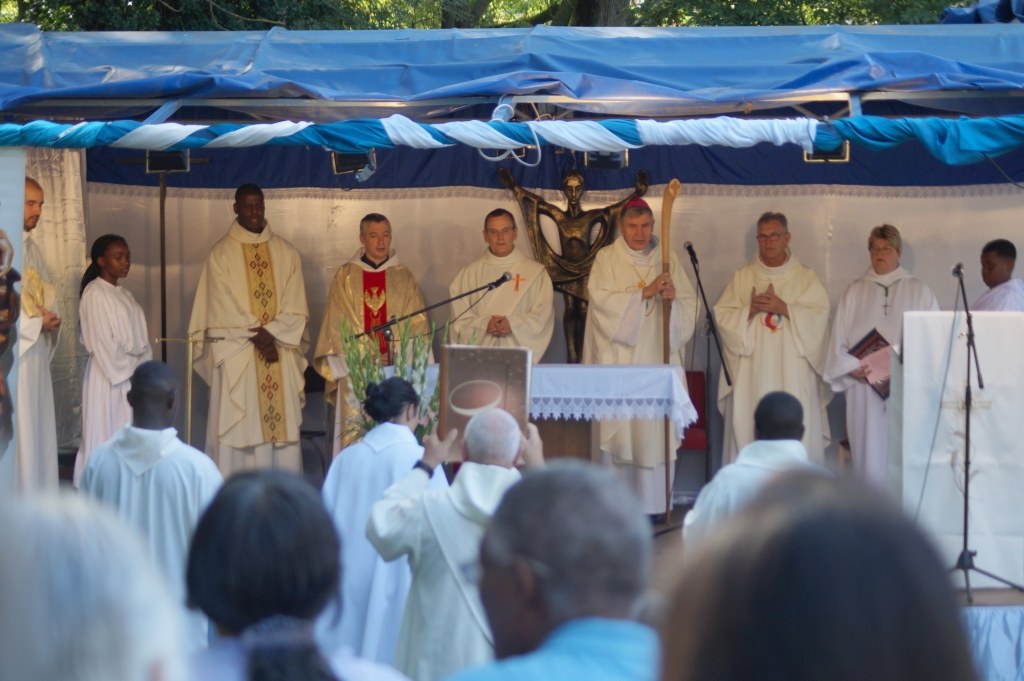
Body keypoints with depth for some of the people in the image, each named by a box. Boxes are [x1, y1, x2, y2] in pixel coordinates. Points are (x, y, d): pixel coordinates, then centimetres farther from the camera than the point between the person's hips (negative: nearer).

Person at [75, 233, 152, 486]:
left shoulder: (125, 295, 15)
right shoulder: (94, 294, -9)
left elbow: (140, 340, 13)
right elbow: (102, 342, -14)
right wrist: (125, 371, -13)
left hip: (132, 377, 8)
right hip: (107, 380, -8)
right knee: (105, 437, -6)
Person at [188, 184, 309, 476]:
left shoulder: (286, 253, 9)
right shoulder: (221, 254, 0)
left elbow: (296, 309, 3)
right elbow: (222, 310, -6)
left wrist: (270, 333, -12)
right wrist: (255, 336, -12)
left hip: (281, 357, 3)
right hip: (237, 359, -3)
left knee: (282, 427, 2)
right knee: (240, 430, -4)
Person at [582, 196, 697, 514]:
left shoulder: (668, 259, 11)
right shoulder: (606, 259, 5)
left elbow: (689, 307, 6)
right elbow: (602, 300, -10)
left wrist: (673, 298, -15)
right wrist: (645, 292, -17)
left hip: (658, 361, 2)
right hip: (617, 362, -2)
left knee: (655, 433, -4)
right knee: (616, 430, -7)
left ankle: (653, 505, -1)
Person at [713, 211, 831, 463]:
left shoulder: (806, 278, 9)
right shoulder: (742, 277, 11)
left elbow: (819, 316, -3)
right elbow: (722, 316, 4)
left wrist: (784, 308, -13)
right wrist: (750, 309, -12)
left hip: (793, 375, -1)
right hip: (751, 374, 1)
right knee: (749, 429, -4)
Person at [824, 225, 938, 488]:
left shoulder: (919, 291, 9)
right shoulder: (855, 293, 12)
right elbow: (838, 340, 8)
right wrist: (853, 368, -8)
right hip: (865, 389, 1)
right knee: (870, 456, -3)